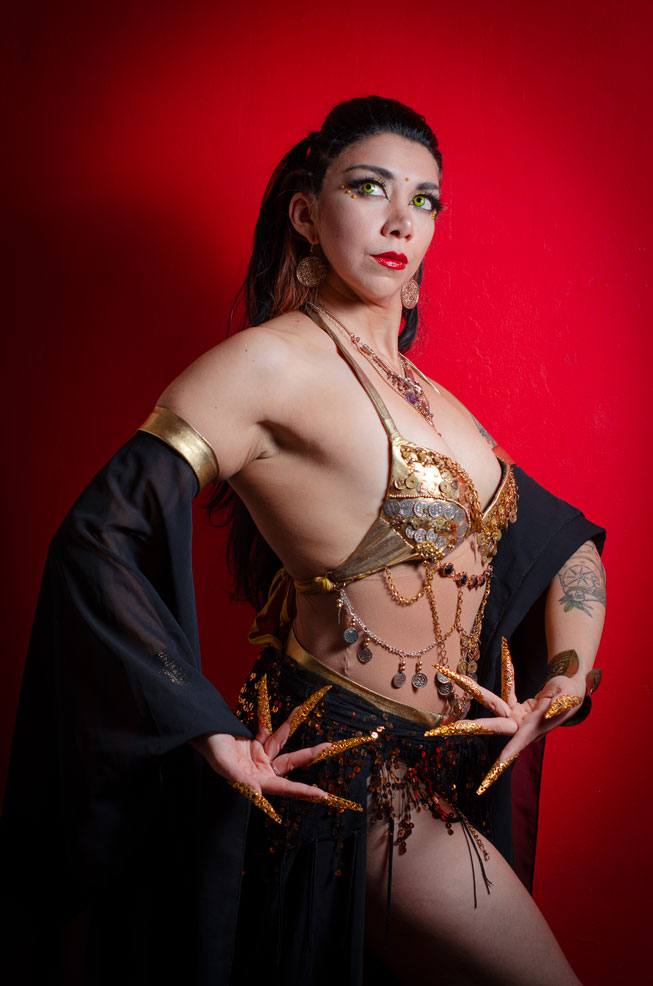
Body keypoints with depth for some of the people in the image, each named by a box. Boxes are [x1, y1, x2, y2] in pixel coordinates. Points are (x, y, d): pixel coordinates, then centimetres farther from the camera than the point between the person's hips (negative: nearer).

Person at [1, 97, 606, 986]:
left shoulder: (428, 397, 11)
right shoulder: (273, 362, -13)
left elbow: (567, 543, 18)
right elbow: (100, 539, -20)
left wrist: (563, 684, 2)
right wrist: (215, 741, -20)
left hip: (443, 771, 7)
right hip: (340, 769, -7)